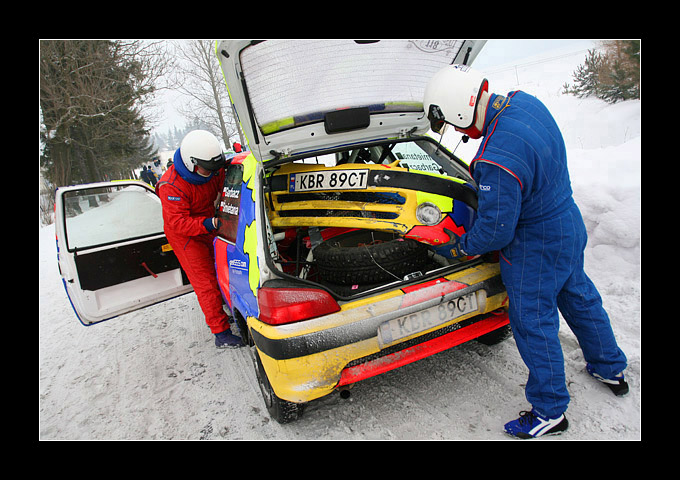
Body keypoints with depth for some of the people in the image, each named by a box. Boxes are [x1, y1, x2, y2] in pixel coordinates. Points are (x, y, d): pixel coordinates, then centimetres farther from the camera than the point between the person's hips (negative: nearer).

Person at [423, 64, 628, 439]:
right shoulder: (524, 101, -6)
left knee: (533, 322, 8)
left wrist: (462, 245, -7)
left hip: (536, 247, -10)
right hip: (568, 223, 10)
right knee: (579, 297, 27)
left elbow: (496, 229, -27)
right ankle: (610, 369, 52)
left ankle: (550, 412, 28)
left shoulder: (498, 159, -36)